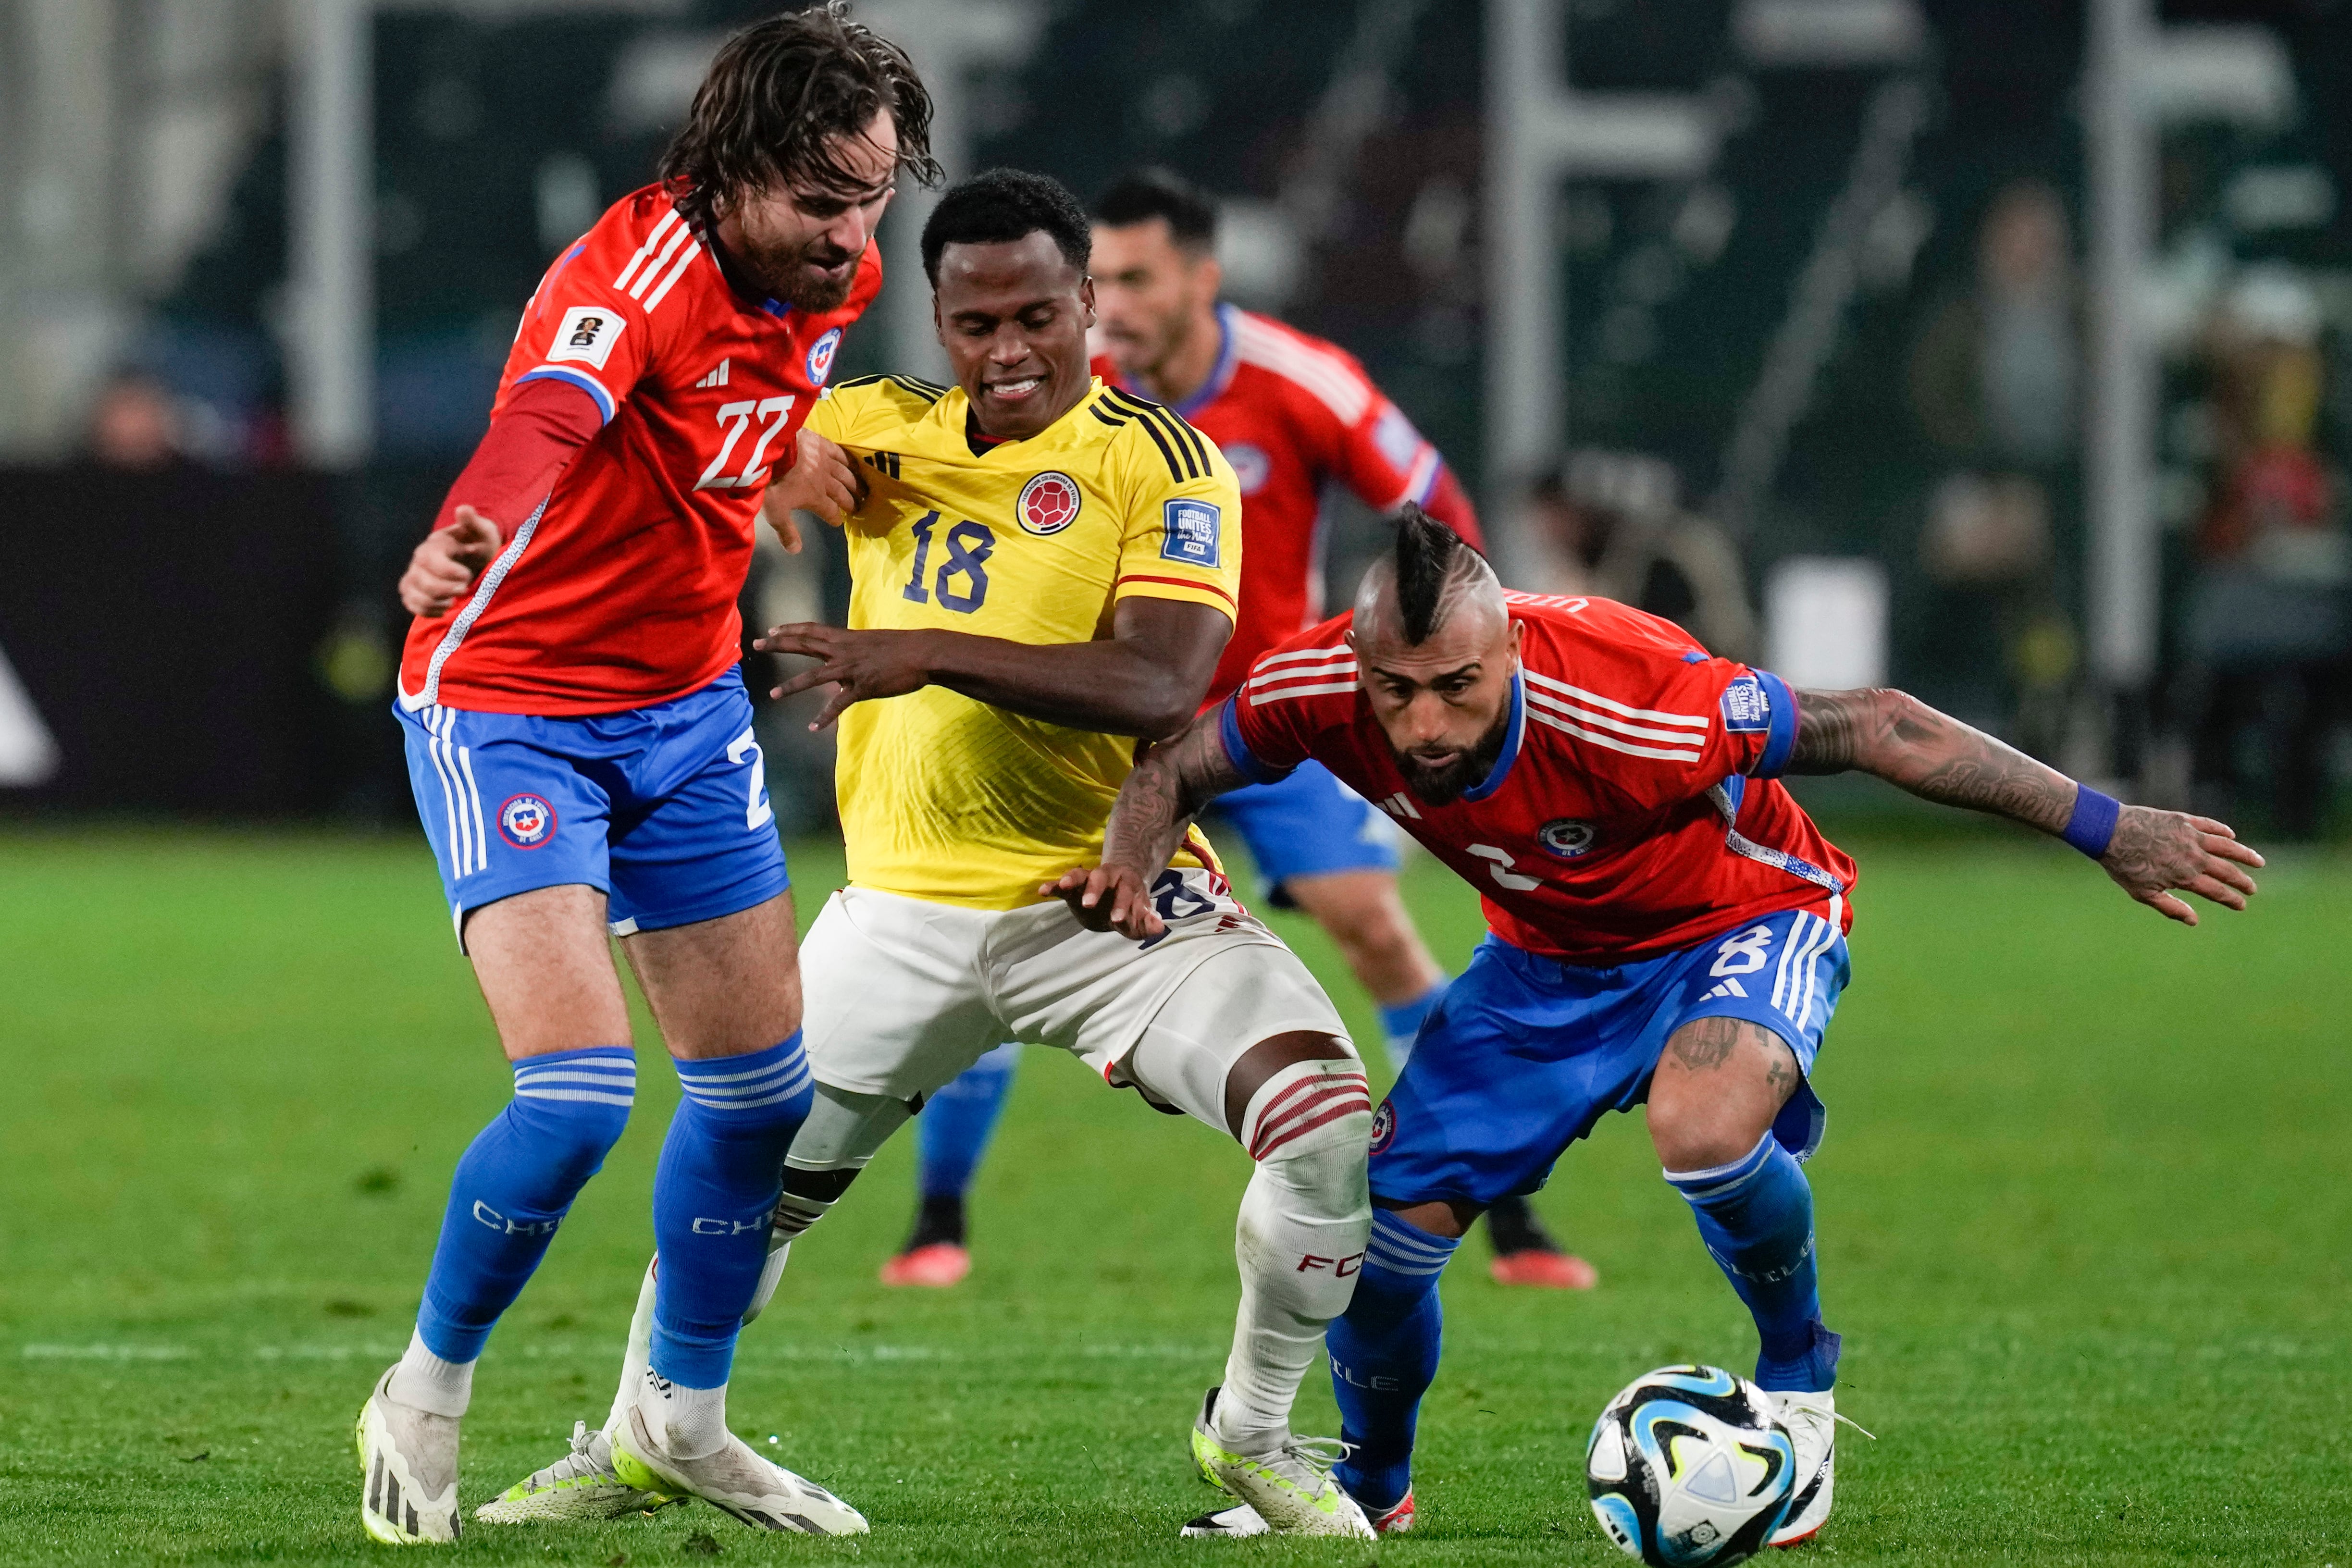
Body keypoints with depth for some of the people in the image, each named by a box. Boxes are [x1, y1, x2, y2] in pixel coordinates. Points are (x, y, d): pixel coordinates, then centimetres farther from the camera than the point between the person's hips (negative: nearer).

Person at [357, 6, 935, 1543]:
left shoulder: (828, 275, -3)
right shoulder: (641, 269, -28)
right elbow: (545, 417, -51)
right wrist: (464, 540, -68)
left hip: (685, 706, 8)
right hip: (507, 705, -8)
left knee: (762, 1085, 10)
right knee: (580, 1090, -19)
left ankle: (682, 1419, 30)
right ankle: (427, 1398, 5)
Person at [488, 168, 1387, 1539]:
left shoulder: (1159, 462, -10)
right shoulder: (883, 433, 5)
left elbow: (1162, 688, -23)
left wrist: (933, 655, -31)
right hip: (906, 908, 4)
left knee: (1330, 1124, -23)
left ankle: (1254, 1432, 1)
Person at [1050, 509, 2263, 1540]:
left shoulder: (1630, 705, -40)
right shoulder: (1324, 687, -26)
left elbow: (1871, 727, -31)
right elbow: (1175, 771, -5)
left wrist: (2107, 829, -28)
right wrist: (1129, 870, -29)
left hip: (1745, 916, -5)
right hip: (1547, 954, 5)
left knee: (1701, 1126, -37)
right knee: (1388, 1217, -3)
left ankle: (1798, 1374, -6)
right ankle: (1370, 1484, 29)